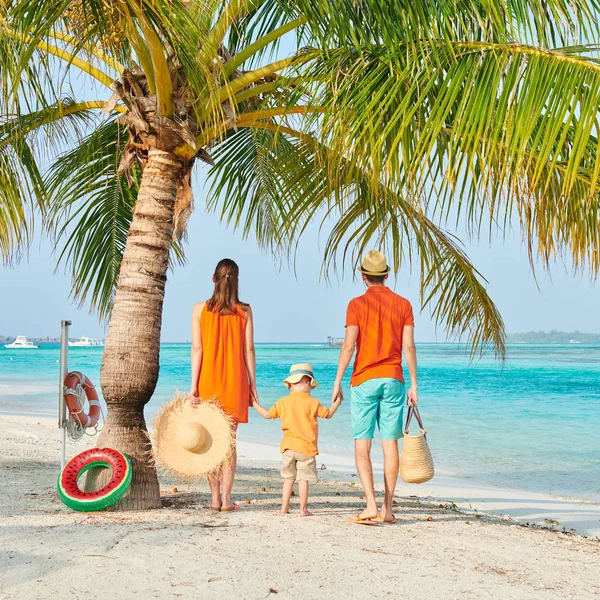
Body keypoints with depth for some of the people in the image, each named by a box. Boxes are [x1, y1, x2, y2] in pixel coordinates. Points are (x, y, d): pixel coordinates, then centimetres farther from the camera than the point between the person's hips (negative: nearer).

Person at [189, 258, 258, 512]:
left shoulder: (200, 309, -2)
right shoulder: (244, 311, 0)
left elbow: (197, 349, -5)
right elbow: (248, 350, -1)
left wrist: (194, 385, -3)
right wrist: (252, 384, 5)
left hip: (208, 382, 0)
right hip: (235, 382, 0)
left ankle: (215, 498, 11)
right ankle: (226, 499, 3)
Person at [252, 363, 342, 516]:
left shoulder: (283, 402, 3)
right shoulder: (312, 403, -7)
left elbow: (267, 414, 10)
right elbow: (328, 414, 2)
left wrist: (255, 405, 26)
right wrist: (337, 402, 17)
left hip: (288, 446, 4)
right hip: (306, 447, -4)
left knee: (289, 478, 14)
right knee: (303, 479, 0)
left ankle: (284, 507, 15)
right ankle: (303, 509, 1)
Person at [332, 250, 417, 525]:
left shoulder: (357, 304, -3)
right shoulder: (403, 304, 6)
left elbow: (349, 346, -9)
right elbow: (409, 347, 1)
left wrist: (337, 382, -3)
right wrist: (413, 385, 5)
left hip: (364, 381, -3)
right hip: (393, 381, 3)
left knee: (362, 445, 1)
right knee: (390, 444, 6)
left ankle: (371, 505, -11)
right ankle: (387, 509, 9)